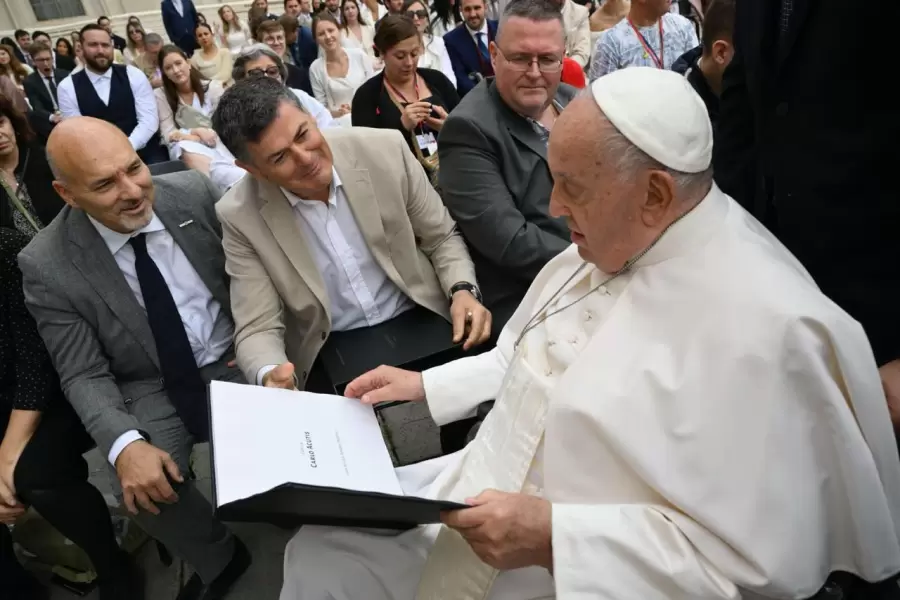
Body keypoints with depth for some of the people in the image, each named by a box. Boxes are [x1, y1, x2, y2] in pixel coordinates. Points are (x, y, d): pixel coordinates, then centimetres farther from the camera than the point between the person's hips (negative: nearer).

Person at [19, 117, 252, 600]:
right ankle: (220, 559, 9)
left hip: (236, 361, 1)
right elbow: (85, 376, -9)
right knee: (140, 488, -24)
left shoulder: (194, 192, -10)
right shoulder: (47, 265, -14)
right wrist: (125, 444, -27)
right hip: (151, 390, 0)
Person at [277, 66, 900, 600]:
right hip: (488, 494, 7)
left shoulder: (763, 325, -24)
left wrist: (553, 536, -27)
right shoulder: (608, 243, 2)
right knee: (323, 548, 2)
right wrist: (426, 384, 7)